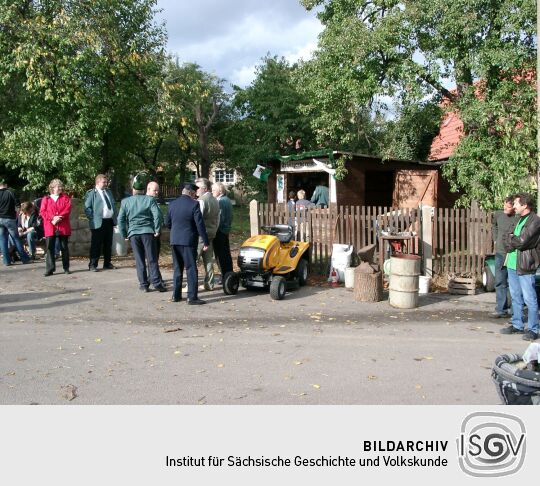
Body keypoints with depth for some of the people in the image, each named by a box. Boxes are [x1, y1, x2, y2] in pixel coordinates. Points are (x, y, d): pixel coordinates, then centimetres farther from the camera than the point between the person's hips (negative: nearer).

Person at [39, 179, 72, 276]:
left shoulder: (66, 198, 10)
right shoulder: (46, 199, 10)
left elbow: (67, 210, -3)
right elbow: (42, 212, 0)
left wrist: (58, 217, -15)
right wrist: (52, 218, -15)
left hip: (63, 227, 0)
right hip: (50, 227, 0)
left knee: (64, 247, 6)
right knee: (49, 248, -2)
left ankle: (66, 268, 14)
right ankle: (50, 269, 1)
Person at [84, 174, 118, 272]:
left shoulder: (109, 192, 18)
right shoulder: (91, 193, -3)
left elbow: (113, 205, 21)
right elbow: (87, 207, -6)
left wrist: (115, 218, 11)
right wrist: (93, 219, -13)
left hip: (109, 221, 6)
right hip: (98, 223, -6)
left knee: (108, 244, 11)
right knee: (96, 245, -3)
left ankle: (107, 264, 19)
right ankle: (93, 265, 3)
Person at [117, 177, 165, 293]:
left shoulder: (125, 202, 8)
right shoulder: (150, 200, 0)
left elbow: (121, 219, 7)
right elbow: (157, 215, -9)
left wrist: (124, 234, 13)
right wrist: (157, 230, -1)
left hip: (133, 233, 2)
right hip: (148, 232, -2)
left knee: (139, 260, 7)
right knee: (152, 259, 1)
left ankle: (143, 285, 8)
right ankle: (157, 283, -1)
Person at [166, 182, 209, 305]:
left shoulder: (172, 204, 5)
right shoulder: (194, 204, -11)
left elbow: (167, 223, 11)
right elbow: (200, 225, -13)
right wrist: (206, 242, -8)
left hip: (174, 240, 5)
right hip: (189, 241, -5)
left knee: (177, 268, 15)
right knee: (191, 269, -1)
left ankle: (176, 295, 19)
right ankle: (192, 297, -2)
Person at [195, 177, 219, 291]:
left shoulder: (201, 200, -14)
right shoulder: (215, 201, 13)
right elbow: (217, 220, 19)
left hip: (200, 235, -9)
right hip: (211, 234, 9)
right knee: (209, 260, 12)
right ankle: (209, 284, 16)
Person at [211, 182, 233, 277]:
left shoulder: (220, 201, -16)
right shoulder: (227, 200, 14)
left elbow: (220, 218, -21)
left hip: (220, 231, -10)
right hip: (226, 230, 10)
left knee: (221, 255, -5)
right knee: (226, 254, 15)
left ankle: (225, 277, -3)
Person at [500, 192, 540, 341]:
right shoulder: (519, 220, 16)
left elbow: (522, 241, -20)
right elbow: (507, 239, 11)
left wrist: (510, 239, -2)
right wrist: (515, 242, -9)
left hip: (525, 267, -8)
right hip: (512, 264, 8)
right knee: (516, 298, 15)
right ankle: (517, 325, 25)